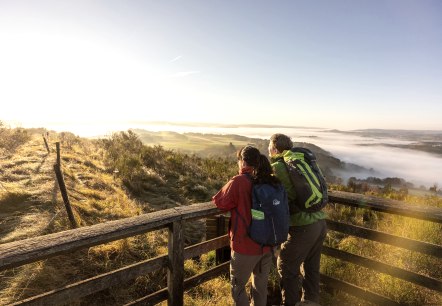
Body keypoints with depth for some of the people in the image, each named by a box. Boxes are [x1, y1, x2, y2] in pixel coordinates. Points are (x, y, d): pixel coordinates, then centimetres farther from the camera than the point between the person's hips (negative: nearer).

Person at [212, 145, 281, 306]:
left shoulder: (238, 182, -21)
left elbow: (219, 202, -9)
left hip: (246, 246, -6)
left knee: (238, 286, 16)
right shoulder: (272, 182, -2)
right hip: (267, 244, 6)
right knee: (261, 286, 23)